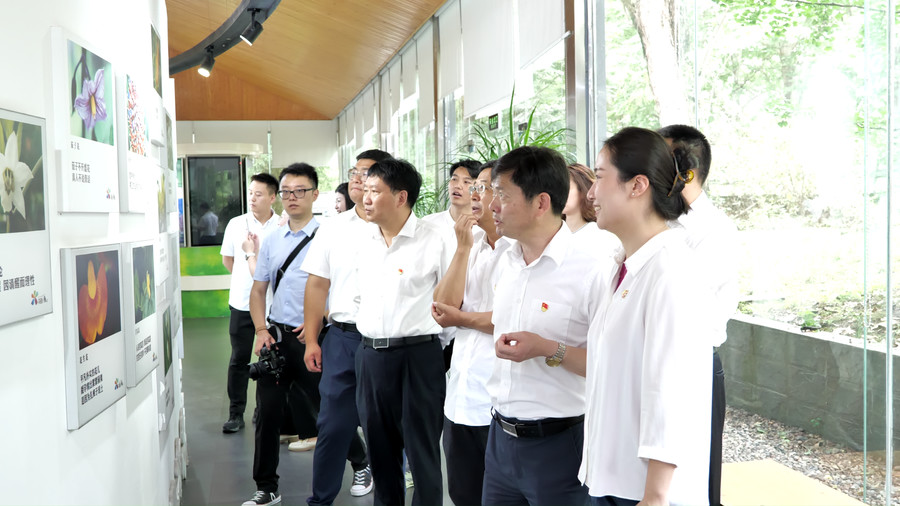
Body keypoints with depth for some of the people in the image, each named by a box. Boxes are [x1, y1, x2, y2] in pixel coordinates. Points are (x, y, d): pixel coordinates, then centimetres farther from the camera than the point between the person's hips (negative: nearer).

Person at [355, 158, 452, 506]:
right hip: (369, 355, 6)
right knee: (379, 447, 16)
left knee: (422, 450, 3)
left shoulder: (434, 240, -11)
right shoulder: (365, 241, 9)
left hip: (417, 356, -6)